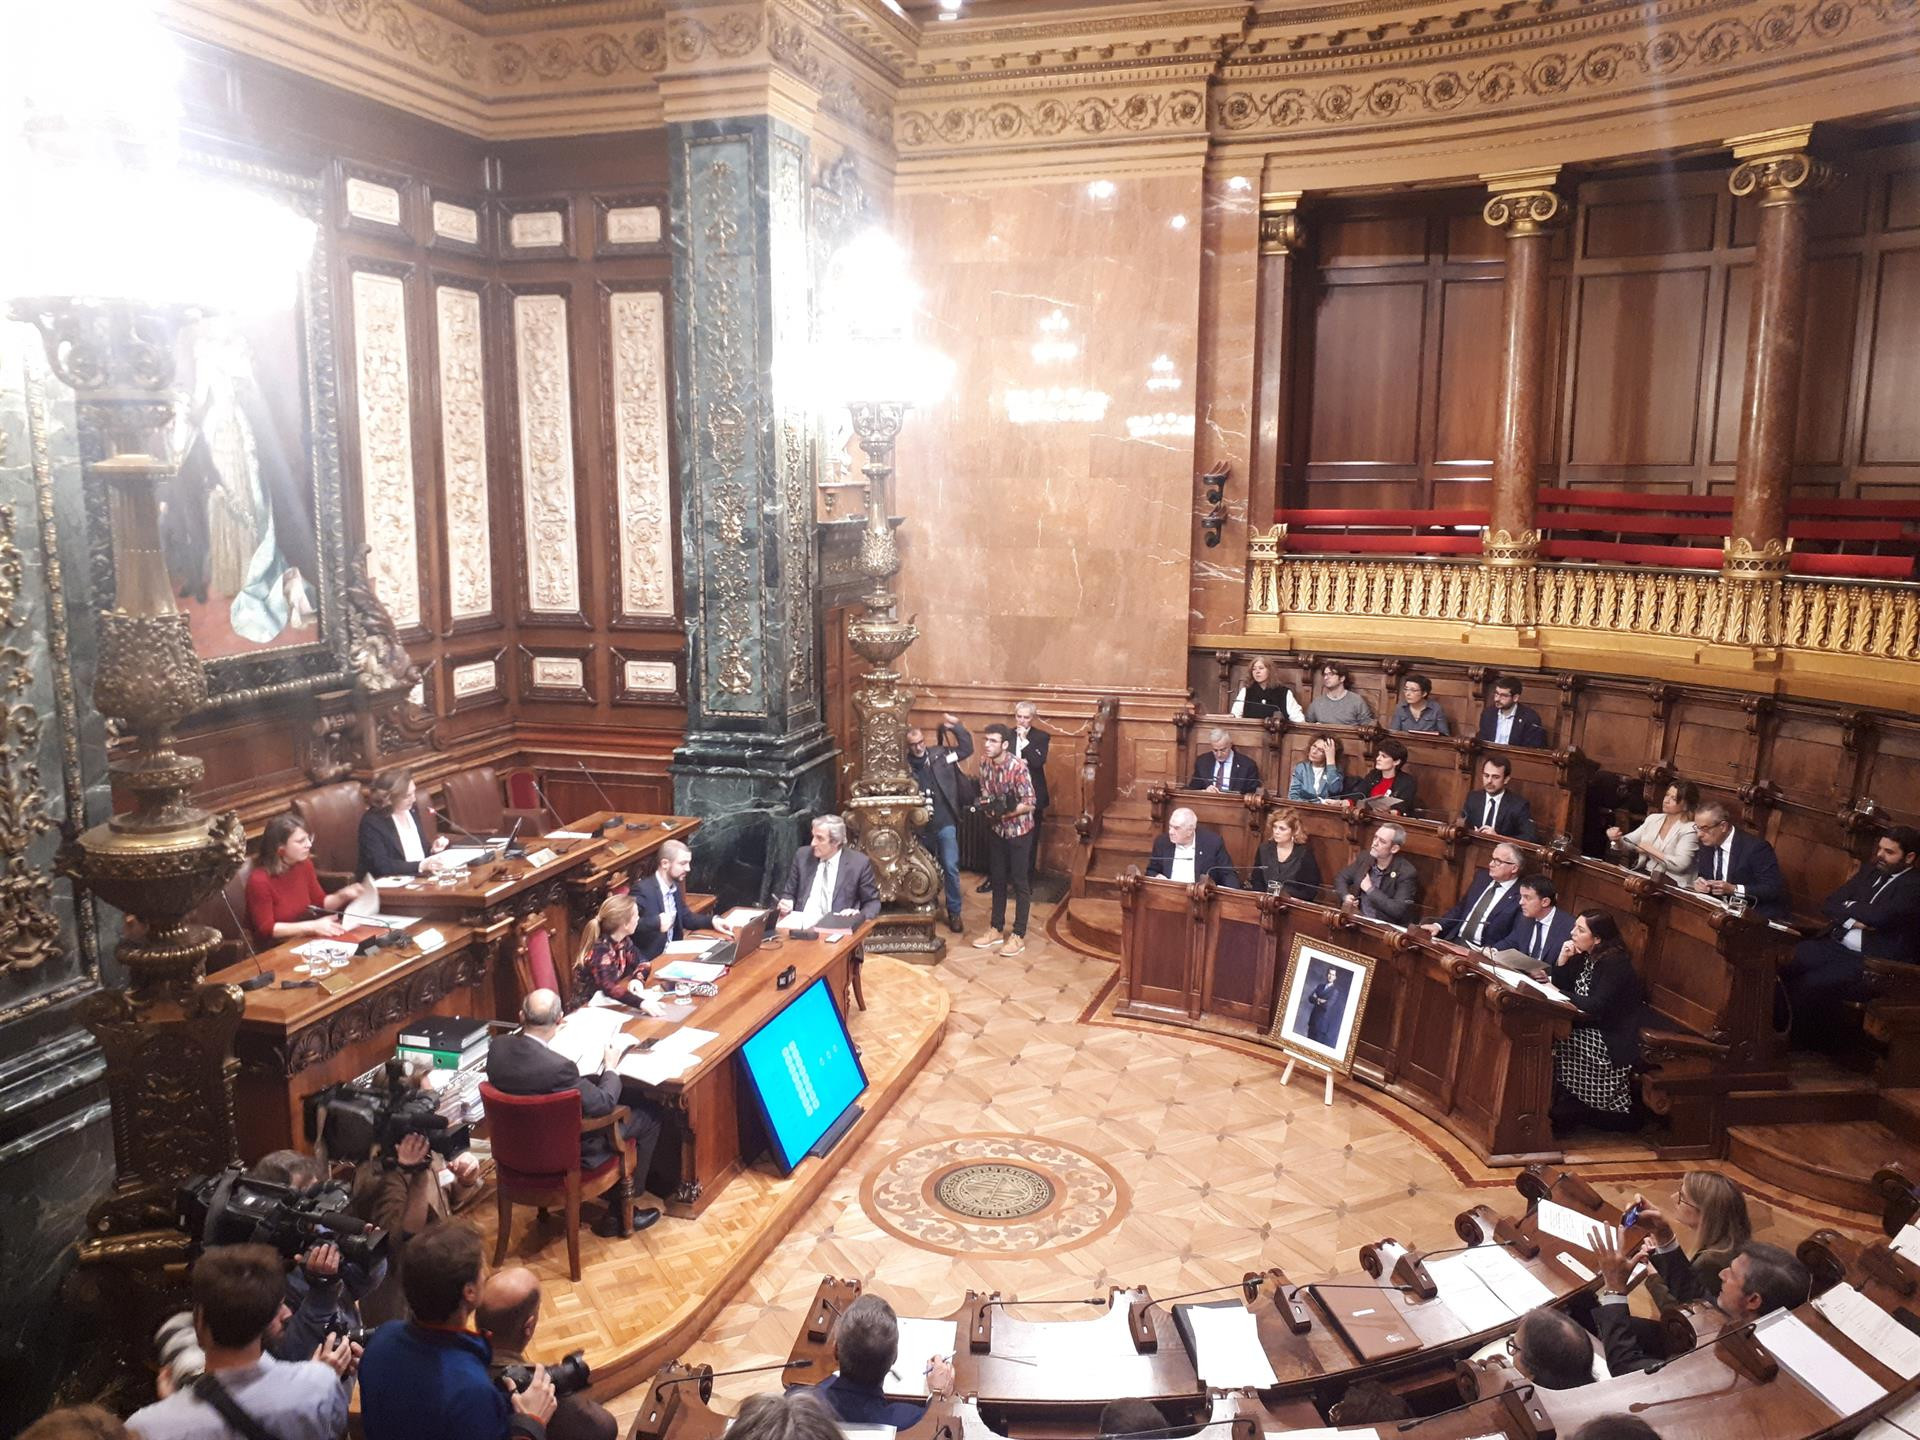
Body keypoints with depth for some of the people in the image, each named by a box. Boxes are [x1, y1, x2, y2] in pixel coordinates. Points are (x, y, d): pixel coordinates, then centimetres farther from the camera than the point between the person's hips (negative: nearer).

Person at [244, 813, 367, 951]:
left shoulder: (304, 864, 1)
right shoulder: (259, 880, -19)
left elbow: (320, 903, 13)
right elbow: (266, 929, -18)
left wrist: (342, 896, -8)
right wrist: (312, 926, -26)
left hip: (304, 940, 7)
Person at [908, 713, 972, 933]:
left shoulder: (940, 754, -2)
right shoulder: (904, 764, -7)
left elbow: (967, 749, 1)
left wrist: (956, 726, -9)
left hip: (945, 823, 0)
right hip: (921, 827, 0)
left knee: (951, 868, -1)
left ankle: (954, 912, 11)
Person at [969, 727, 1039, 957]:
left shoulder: (1018, 767, -24)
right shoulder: (984, 763, -5)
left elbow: (1029, 805, -20)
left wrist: (1004, 813, -28)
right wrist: (985, 806, -14)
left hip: (1019, 830, -6)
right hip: (996, 829, 6)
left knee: (1020, 882, 3)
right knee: (997, 880, 15)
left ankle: (1018, 936, 11)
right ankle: (997, 929, 27)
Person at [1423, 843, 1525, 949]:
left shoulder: (1520, 896, -8)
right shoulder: (1482, 877, 12)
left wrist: (1493, 951, -30)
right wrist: (1438, 925, 3)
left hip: (1481, 952, -6)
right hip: (1455, 941, 6)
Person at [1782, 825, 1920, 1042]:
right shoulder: (1869, 870, 15)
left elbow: (1879, 916, -23)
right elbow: (1830, 904, 10)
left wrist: (1850, 906, -3)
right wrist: (1852, 920, -10)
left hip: (1875, 963, -7)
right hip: (1838, 946, 7)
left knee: (1813, 984, -28)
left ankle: (1816, 1042, -6)